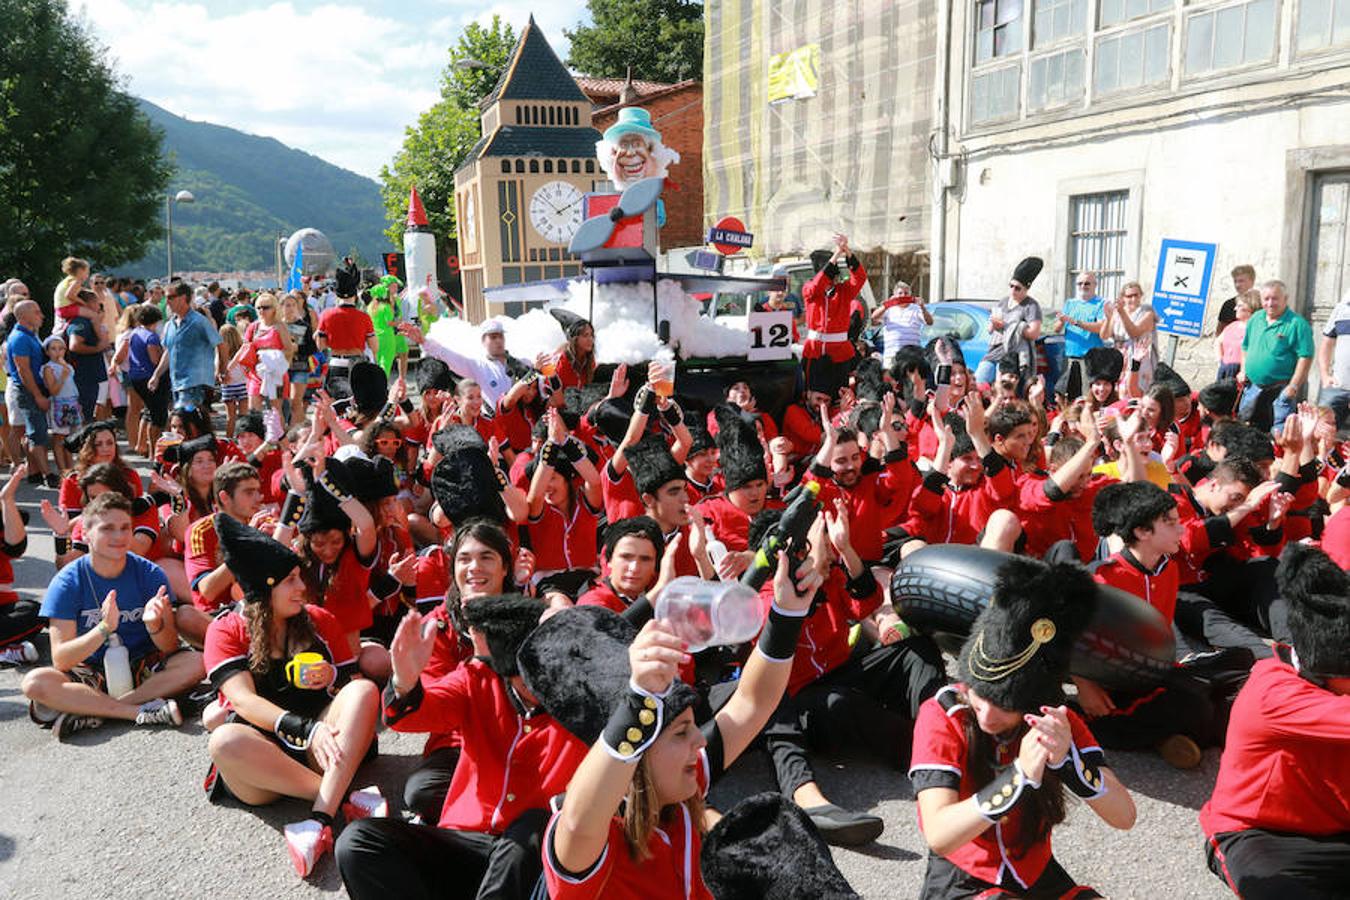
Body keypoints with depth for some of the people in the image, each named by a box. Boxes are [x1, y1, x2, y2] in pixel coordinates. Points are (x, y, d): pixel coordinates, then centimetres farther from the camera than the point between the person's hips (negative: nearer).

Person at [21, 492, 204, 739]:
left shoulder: (149, 574, -8)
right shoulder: (67, 582, -10)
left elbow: (171, 648, -9)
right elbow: (60, 660, -16)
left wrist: (154, 625, -32)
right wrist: (104, 628, -33)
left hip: (141, 668, 1)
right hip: (89, 672, -1)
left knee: (195, 663, -25)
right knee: (35, 682, -29)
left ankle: (90, 712, -25)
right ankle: (142, 711, -28)